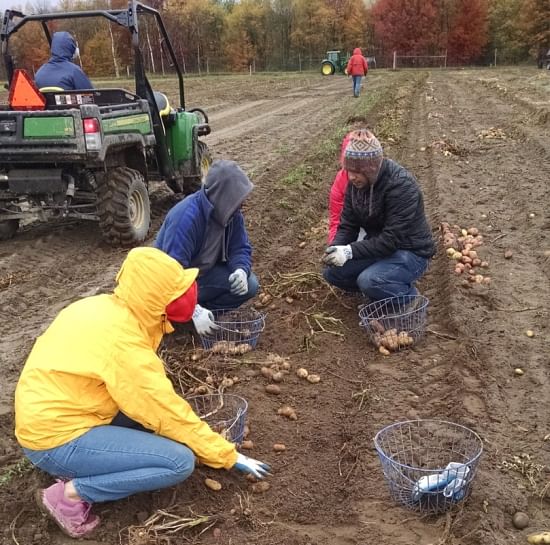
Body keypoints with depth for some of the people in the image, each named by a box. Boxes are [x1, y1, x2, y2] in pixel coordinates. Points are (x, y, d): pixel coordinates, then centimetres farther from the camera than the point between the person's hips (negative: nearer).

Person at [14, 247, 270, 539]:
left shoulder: (106, 307, 0)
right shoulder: (123, 342, -25)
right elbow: (169, 414, -19)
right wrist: (229, 456, -8)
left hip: (47, 416, 9)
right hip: (56, 439, -9)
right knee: (181, 461, -14)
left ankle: (79, 466, 9)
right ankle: (70, 493, -6)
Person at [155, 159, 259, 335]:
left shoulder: (232, 213, -11)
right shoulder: (185, 217, -34)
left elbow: (241, 248, -4)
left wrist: (241, 270, -29)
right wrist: (195, 310, -48)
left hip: (204, 273, 5)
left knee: (249, 284, -13)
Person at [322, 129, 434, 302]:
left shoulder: (402, 186, -27)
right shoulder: (356, 182, -5)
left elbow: (392, 239, -30)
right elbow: (348, 225, -1)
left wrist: (351, 251, -35)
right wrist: (336, 248, -22)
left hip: (410, 252, -7)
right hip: (378, 247, 7)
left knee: (369, 281, -32)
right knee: (332, 271, -6)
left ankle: (408, 295, -1)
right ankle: (382, 288, 12)